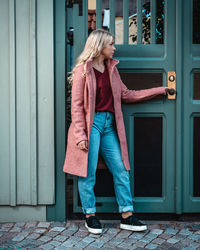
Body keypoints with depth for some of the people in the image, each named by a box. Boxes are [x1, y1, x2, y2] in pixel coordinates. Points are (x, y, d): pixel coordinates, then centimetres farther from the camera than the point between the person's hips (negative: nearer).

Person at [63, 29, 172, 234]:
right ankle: (90, 216, 14)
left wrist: (160, 90, 20)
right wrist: (80, 135, -15)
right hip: (91, 123, -6)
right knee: (89, 171, -2)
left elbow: (126, 94, 20)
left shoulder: (111, 69, 16)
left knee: (120, 169, 4)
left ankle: (127, 216, 12)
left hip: (109, 124, 7)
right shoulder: (83, 70, -4)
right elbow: (76, 105, -7)